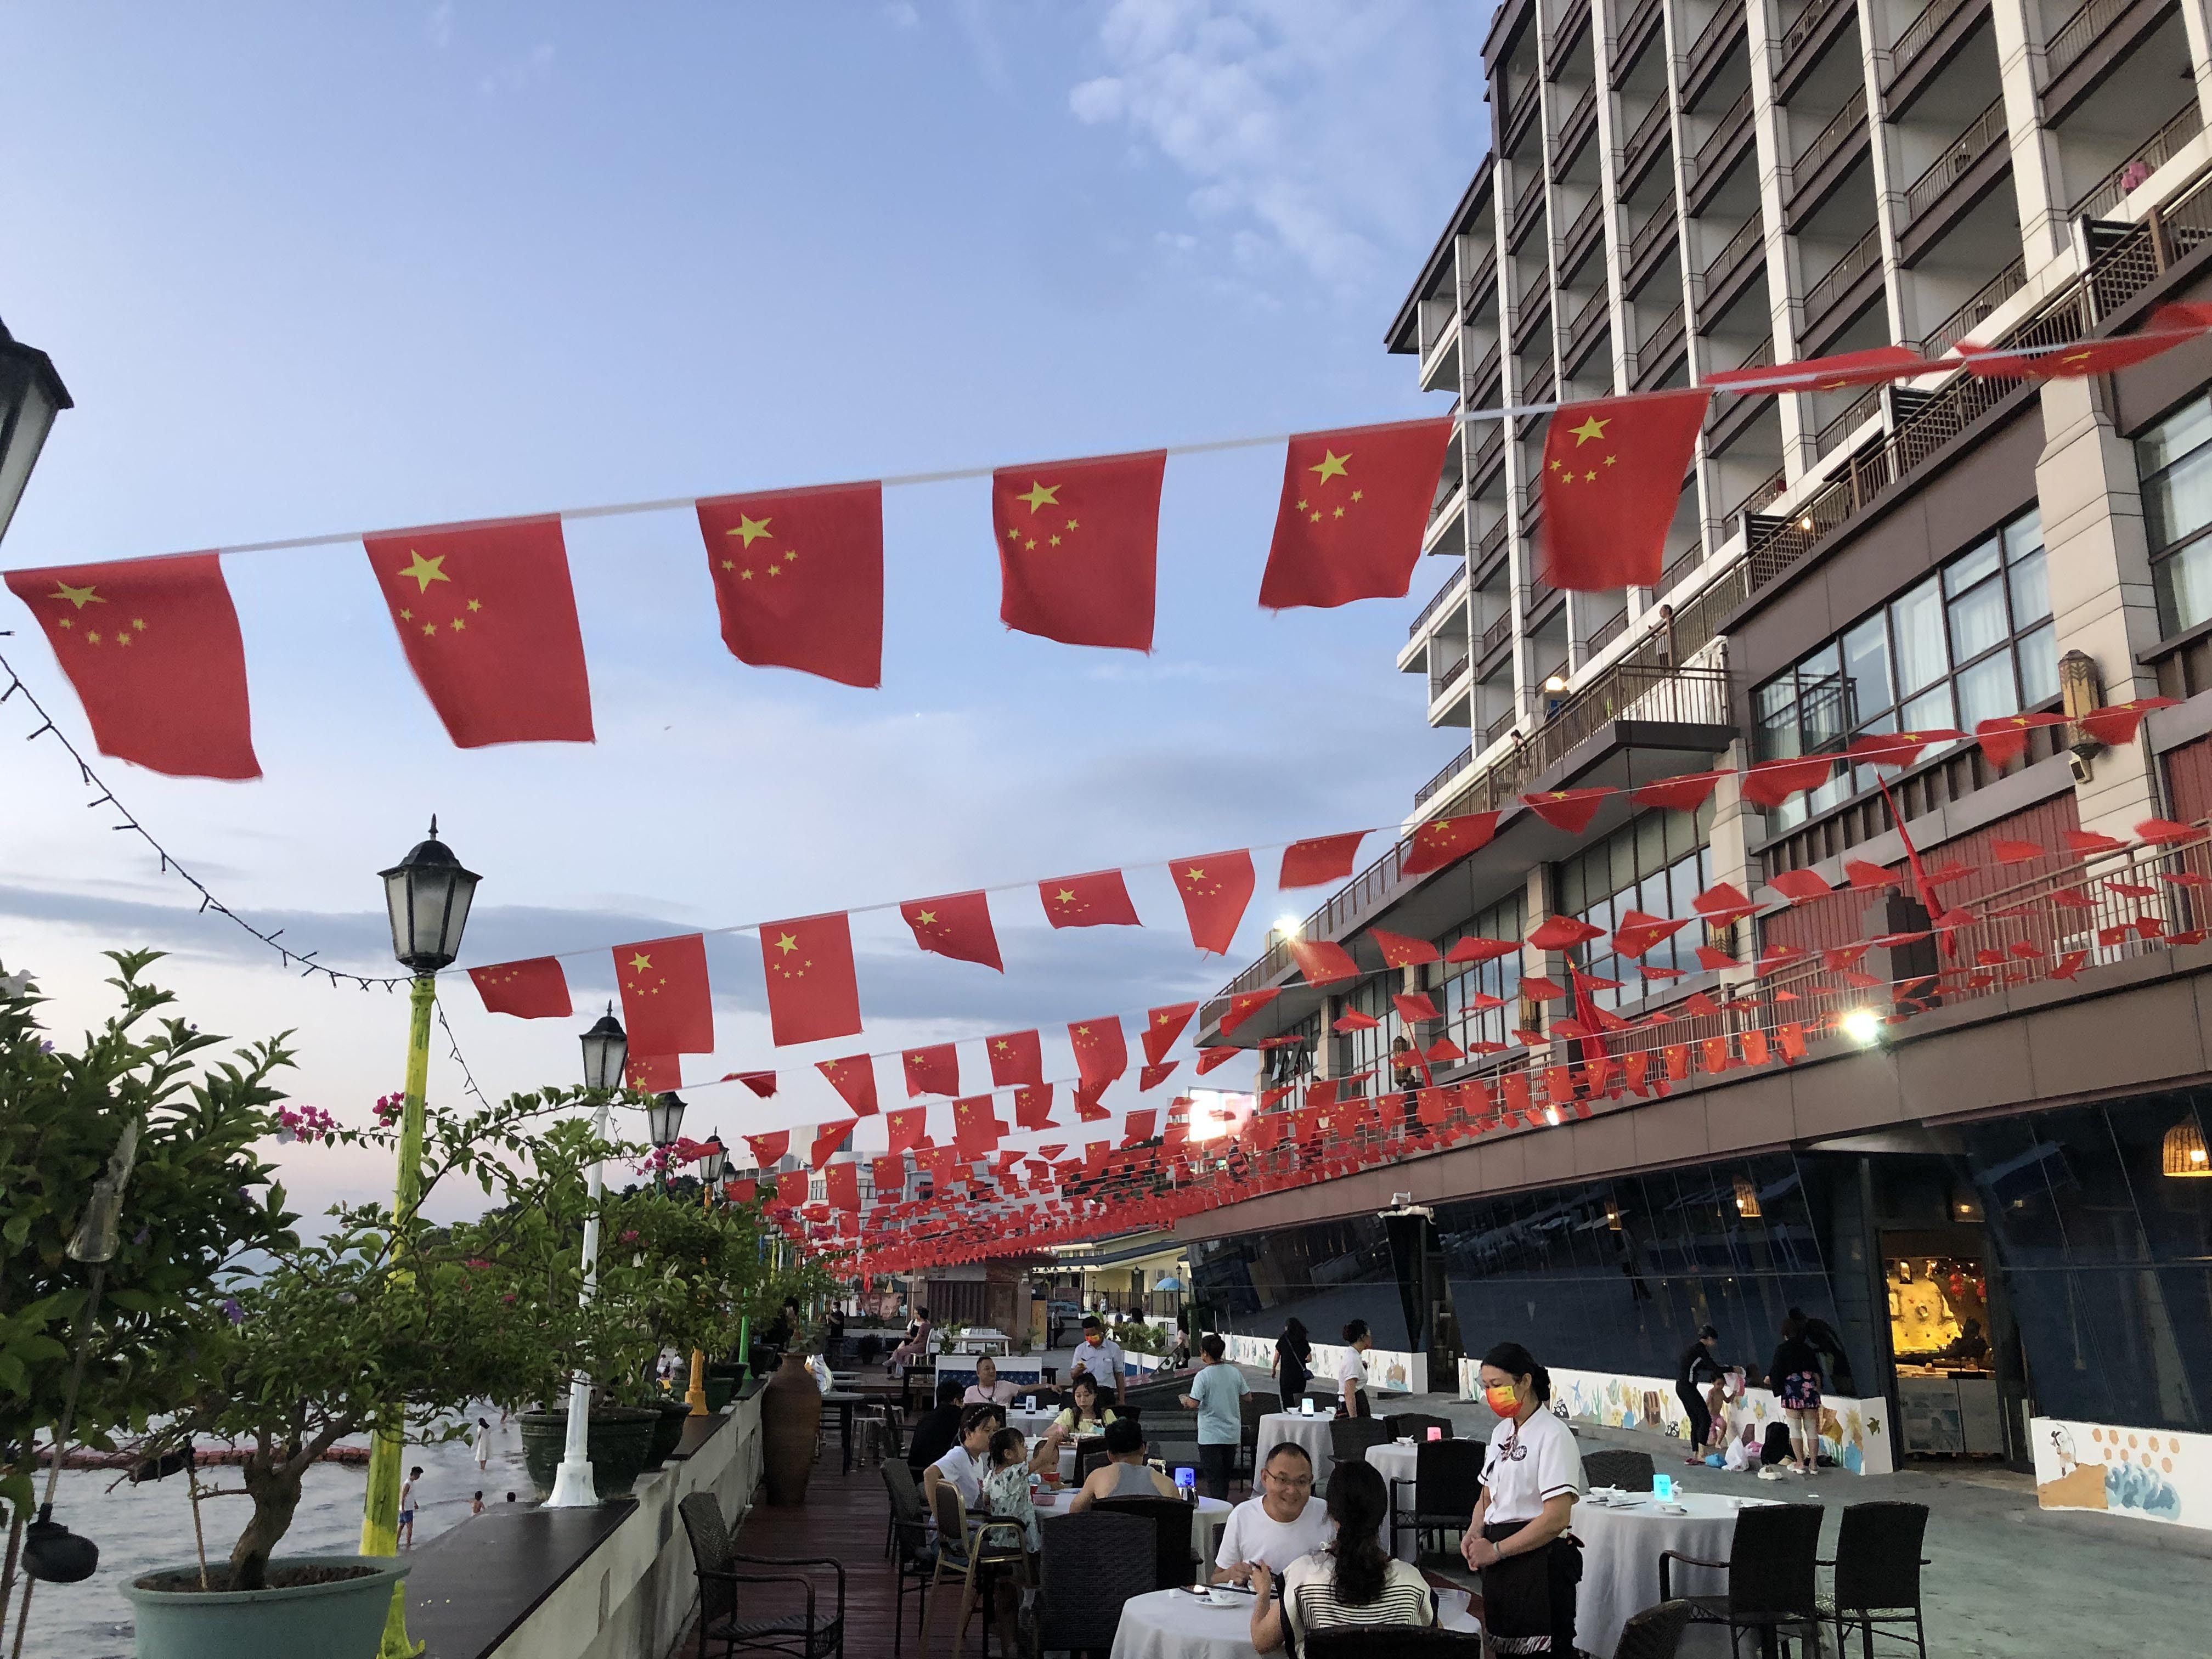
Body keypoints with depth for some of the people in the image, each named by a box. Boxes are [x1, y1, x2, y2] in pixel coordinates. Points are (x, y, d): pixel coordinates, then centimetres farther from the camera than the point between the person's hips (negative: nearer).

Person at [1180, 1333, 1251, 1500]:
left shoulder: (1203, 1376, -16)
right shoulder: (1235, 1372, -1)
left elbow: (1194, 1404, -21)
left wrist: (1185, 1400, 1)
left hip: (1210, 1436, -5)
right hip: (1232, 1434, 5)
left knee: (1214, 1478, 0)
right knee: (1225, 1476, 19)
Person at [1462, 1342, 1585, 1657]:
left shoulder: (1553, 1435, -14)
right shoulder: (1501, 1432, 13)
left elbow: (1556, 1518, -20)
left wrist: (1497, 1550, -16)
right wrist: (1474, 1534, -1)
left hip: (1539, 1561, -8)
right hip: (1500, 1560, 8)